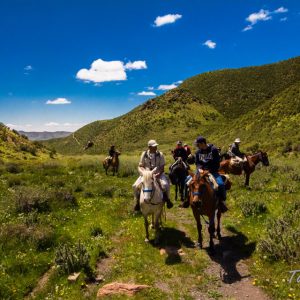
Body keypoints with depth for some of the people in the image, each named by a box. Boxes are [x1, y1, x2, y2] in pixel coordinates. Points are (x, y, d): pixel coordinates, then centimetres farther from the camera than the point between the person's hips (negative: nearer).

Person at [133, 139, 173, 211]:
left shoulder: (160, 154, -3)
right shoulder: (144, 154, -1)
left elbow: (162, 167, -2)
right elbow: (140, 166, 4)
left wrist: (159, 174, -20)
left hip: (158, 174, -1)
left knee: (165, 185, -29)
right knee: (135, 186, -16)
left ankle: (167, 199, 0)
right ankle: (138, 201, 9)